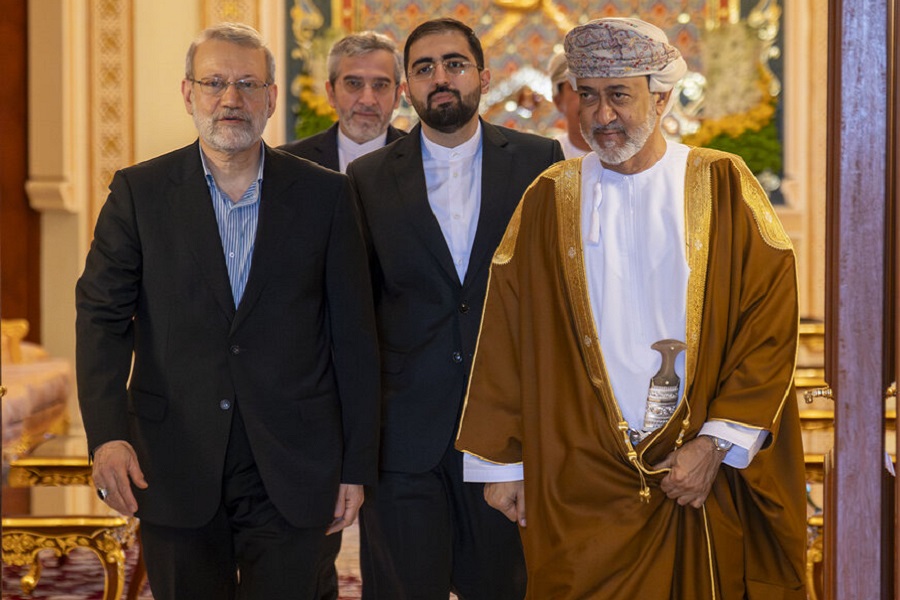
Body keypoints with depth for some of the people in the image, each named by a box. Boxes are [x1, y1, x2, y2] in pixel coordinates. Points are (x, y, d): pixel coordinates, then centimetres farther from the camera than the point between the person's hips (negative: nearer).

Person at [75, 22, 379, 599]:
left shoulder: (325, 194, 3)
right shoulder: (140, 192, 3)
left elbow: (354, 335, 3)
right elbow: (102, 315, -1)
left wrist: (357, 465, 1)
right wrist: (107, 434, -16)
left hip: (290, 471, 0)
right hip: (173, 467, 1)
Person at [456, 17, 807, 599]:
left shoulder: (724, 187, 1)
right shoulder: (549, 201, 5)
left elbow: (770, 323, -3)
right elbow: (507, 338, 6)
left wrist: (717, 443, -10)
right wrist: (503, 462, 3)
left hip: (713, 481, 0)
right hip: (584, 481, 1)